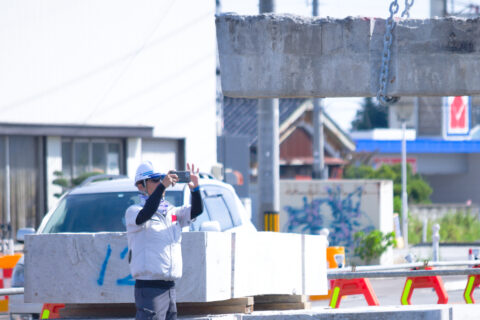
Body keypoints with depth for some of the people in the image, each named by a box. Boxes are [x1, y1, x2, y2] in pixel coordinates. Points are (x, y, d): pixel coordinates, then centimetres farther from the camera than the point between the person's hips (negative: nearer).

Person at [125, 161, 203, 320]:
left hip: (169, 288, 7)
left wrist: (195, 188, -15)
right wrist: (163, 186, -29)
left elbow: (196, 211, 4)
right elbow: (145, 215, -24)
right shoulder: (133, 211, -2)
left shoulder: (172, 212, 16)